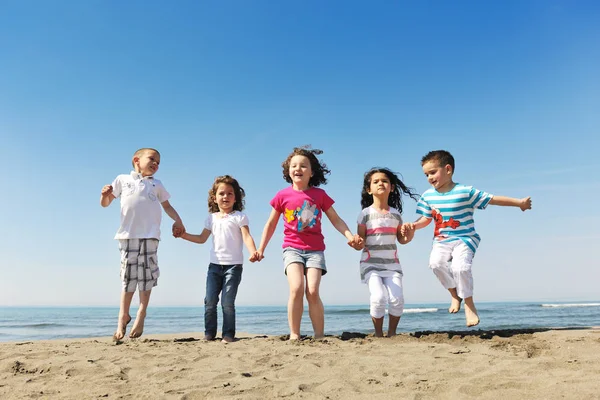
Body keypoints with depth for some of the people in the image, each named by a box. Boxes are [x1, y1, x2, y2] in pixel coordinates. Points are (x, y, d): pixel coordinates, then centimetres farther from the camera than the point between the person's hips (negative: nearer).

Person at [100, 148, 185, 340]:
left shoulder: (156, 184, 18)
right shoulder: (122, 179, 13)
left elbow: (167, 205, 23)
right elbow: (105, 203, 15)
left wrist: (178, 220, 6)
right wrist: (105, 194, -8)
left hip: (150, 235, 1)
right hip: (128, 235, -1)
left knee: (147, 275, -3)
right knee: (128, 277, 0)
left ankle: (141, 316, 8)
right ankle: (123, 317, 11)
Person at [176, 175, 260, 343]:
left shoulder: (239, 217, -1)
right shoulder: (211, 218, 14)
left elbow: (247, 236, -12)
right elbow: (202, 238, 21)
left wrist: (253, 252, -31)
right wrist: (183, 235, 10)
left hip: (233, 265, -5)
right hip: (215, 265, 5)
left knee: (227, 302, -6)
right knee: (210, 301, 2)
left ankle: (228, 334, 4)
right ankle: (209, 333, 13)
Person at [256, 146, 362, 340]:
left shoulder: (319, 194, 3)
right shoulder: (283, 195, 3)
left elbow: (336, 219, 5)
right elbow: (271, 224, 12)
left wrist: (350, 236, -11)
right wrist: (261, 249, 10)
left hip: (315, 249, 0)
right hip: (292, 248, 0)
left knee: (312, 291, -12)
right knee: (296, 288, -20)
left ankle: (319, 335, -1)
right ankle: (294, 335, -10)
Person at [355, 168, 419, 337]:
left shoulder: (395, 214, 8)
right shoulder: (366, 213, -1)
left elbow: (401, 239, 15)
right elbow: (361, 240, -1)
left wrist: (410, 234, -7)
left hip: (392, 264, 3)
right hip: (371, 264, -3)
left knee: (397, 298, -11)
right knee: (378, 297, -20)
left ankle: (392, 332, 12)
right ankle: (378, 334, 2)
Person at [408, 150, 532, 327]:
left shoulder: (465, 192, -8)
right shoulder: (428, 196, 4)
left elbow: (492, 199, -5)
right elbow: (426, 219, 12)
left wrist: (519, 202, -8)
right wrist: (413, 226, -8)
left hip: (464, 239, -3)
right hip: (441, 241, 4)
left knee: (460, 267, -29)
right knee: (435, 262, -26)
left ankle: (468, 302, -2)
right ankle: (454, 293, 1)